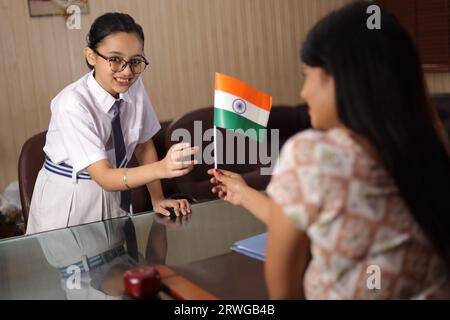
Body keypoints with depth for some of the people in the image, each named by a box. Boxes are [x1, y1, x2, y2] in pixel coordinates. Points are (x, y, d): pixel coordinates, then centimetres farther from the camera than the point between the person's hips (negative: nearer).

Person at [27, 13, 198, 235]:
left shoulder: (135, 87, -11)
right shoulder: (72, 105, -27)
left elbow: (144, 146, 2)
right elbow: (104, 177, -32)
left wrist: (158, 199, -7)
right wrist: (162, 168, -46)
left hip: (113, 194, 5)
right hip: (67, 200, -5)